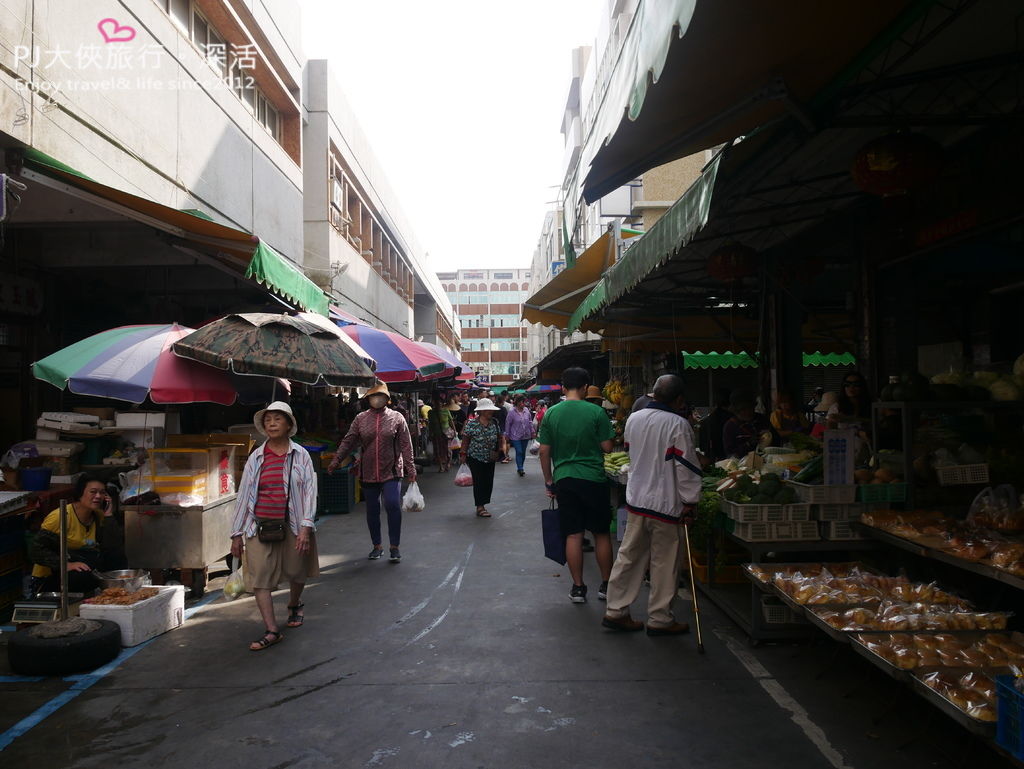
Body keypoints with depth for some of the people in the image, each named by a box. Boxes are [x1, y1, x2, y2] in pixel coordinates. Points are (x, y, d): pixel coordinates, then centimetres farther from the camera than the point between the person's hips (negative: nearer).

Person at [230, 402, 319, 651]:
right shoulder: (256, 457, 4)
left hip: (292, 525, -1)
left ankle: (294, 606, 43)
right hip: (260, 526, 1)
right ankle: (272, 631, -1)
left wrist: (306, 527, -16)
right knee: (259, 578, -6)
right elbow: (243, 495, 7)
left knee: (296, 572, 13)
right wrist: (237, 534, 5)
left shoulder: (300, 455, -1)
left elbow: (309, 491, -6)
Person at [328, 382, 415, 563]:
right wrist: (336, 461, -3)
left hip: (391, 472, -3)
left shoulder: (396, 418, 0)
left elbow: (405, 445, -1)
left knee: (393, 505, -13)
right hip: (368, 473, 3)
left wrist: (410, 468, -4)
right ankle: (377, 546, 27)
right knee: (372, 510, 11)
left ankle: (395, 547, 0)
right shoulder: (361, 419, 5)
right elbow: (348, 441, 5)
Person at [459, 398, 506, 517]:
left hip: (490, 459, 5)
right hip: (476, 458, -5)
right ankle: (480, 508, 1)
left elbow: (500, 437, 12)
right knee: (479, 482, -3)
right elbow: (465, 440, -7)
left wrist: (498, 450, 3)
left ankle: (482, 504, 21)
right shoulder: (472, 424, -11)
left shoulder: (494, 423, 2)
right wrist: (463, 454, -8)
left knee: (489, 482, 8)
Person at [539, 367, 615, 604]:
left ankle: (578, 588, 13)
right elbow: (607, 447, -6)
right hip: (593, 479, -2)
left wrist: (549, 481, 11)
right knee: (601, 533, 11)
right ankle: (606, 585, 20)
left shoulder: (551, 413, 0)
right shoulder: (596, 412, -8)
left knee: (573, 534, 7)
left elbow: (544, 451, 2)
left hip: (564, 480, 2)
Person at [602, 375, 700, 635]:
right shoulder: (679, 424, -15)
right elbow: (687, 467, -15)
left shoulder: (634, 420, 5)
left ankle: (615, 611, 20)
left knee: (629, 556, 14)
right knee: (664, 563, 7)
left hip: (636, 499, 6)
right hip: (667, 504, -6)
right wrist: (690, 502, -8)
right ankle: (659, 619, 18)